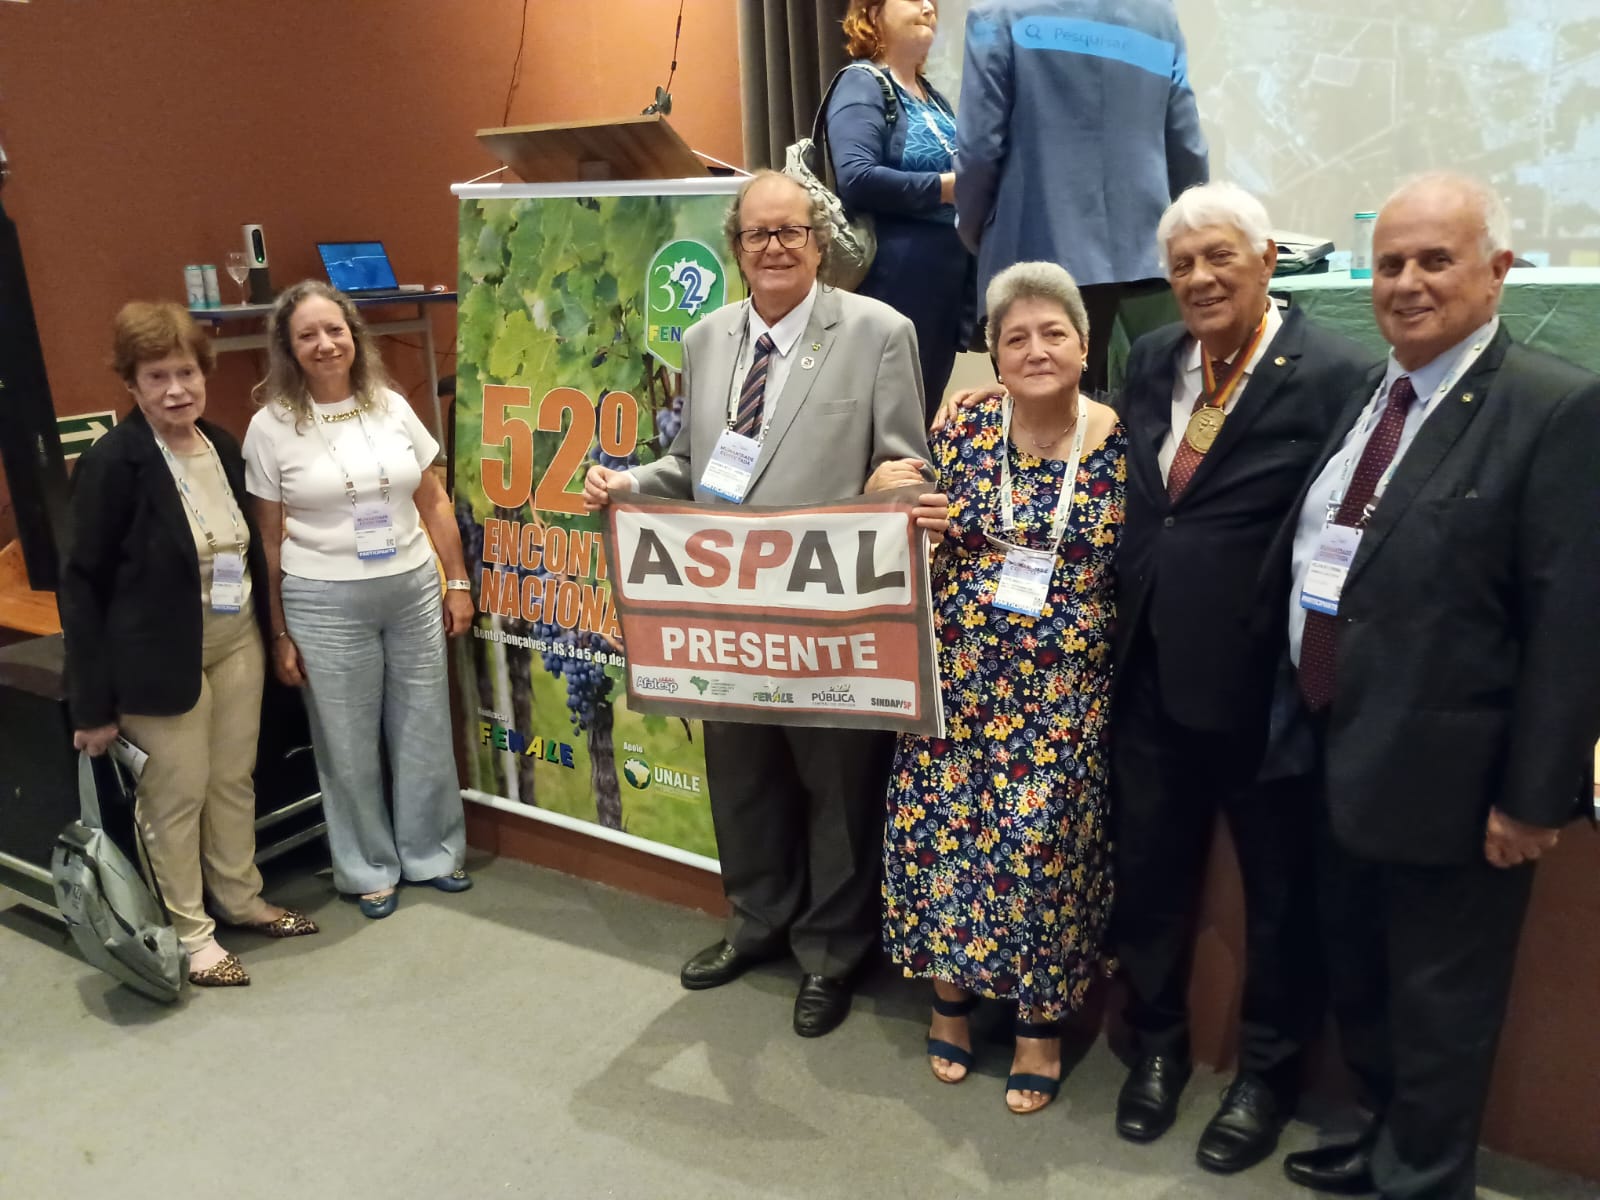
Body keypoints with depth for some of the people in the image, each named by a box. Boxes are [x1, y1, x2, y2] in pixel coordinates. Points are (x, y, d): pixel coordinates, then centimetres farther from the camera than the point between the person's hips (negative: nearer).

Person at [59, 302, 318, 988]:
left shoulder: (222, 445, 2)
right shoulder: (113, 463, -15)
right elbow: (82, 584, -13)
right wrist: (93, 703, -13)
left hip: (237, 642, 6)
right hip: (160, 658, -6)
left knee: (234, 780, 17)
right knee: (176, 797, 7)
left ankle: (241, 900, 35)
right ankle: (188, 932, 24)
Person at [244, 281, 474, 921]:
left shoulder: (392, 407, 4)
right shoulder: (272, 426, -4)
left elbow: (434, 502, 9)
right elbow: (269, 537, -2)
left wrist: (457, 582, 7)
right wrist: (279, 632, -2)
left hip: (414, 590, 3)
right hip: (327, 603, -3)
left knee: (425, 730, 12)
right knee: (348, 745, 9)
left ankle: (430, 854, 31)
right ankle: (369, 870, 27)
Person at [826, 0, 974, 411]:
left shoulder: (931, 95, 18)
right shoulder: (862, 83, -5)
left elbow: (959, 168, 25)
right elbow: (856, 177, -21)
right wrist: (947, 187, -18)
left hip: (949, 277, 8)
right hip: (896, 281, -8)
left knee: (927, 413, 10)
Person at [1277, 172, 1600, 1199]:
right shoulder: (1357, 393, 8)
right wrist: (1314, 728, 10)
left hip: (1446, 774, -7)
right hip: (1342, 758, 7)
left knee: (1438, 1000, 12)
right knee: (1359, 979, 24)